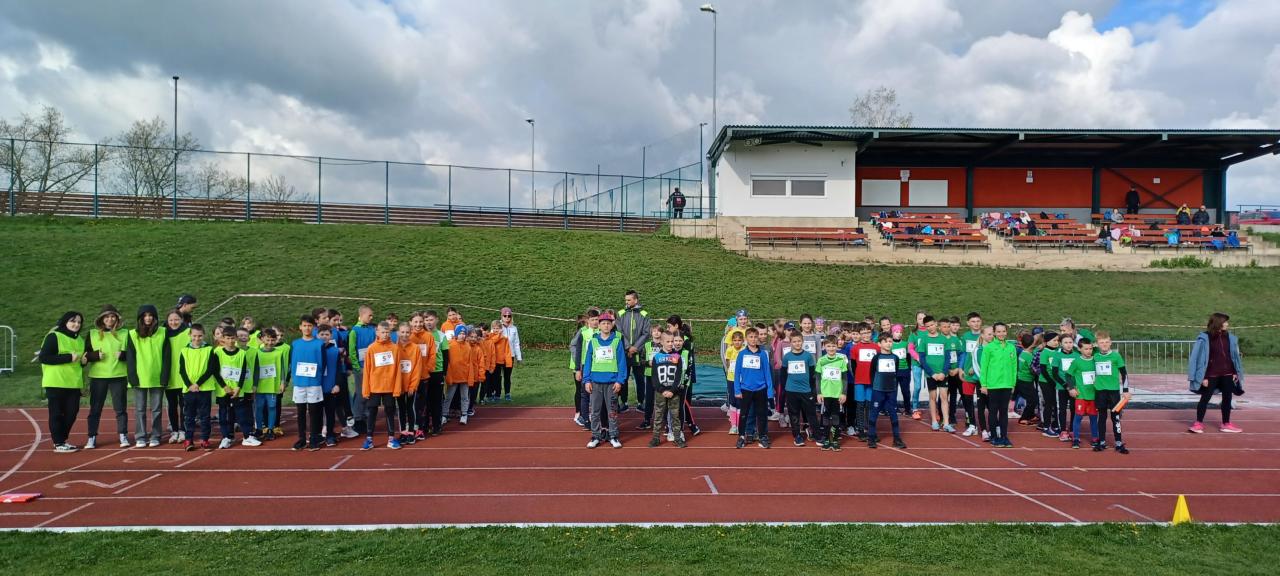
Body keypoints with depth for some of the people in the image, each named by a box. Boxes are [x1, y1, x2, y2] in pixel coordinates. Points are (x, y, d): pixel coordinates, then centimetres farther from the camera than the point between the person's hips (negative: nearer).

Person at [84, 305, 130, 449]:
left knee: (120, 408, 3)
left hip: (119, 376, 0)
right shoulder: (92, 334, 6)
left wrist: (123, 355, -13)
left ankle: (123, 436, 10)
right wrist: (96, 355, -14)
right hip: (98, 377, 1)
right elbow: (85, 355, 5)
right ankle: (92, 437, 13)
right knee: (95, 409, 5)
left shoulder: (124, 334, 5)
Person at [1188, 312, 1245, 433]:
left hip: (1227, 374, 5)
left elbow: (1234, 356, 12)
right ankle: (1198, 424, 7)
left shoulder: (1229, 337, 5)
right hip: (1211, 375, -5)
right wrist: (1203, 377, -11)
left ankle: (1226, 424, 21)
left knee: (1227, 398, 9)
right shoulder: (1205, 338, -10)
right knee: (1205, 398, 0)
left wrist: (1235, 372, 7)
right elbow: (1201, 358, -9)